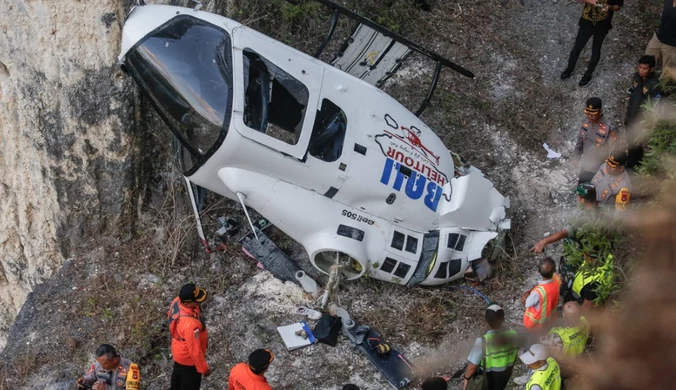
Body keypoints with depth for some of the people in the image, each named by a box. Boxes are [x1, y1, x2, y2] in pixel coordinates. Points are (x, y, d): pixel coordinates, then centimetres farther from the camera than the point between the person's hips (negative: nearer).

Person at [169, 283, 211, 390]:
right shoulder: (190, 324, -46)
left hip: (179, 350, 8)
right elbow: (195, 350, -33)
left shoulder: (177, 301, -21)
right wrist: (204, 368, -17)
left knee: (178, 372, 35)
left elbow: (170, 315, 3)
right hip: (188, 358, -8)